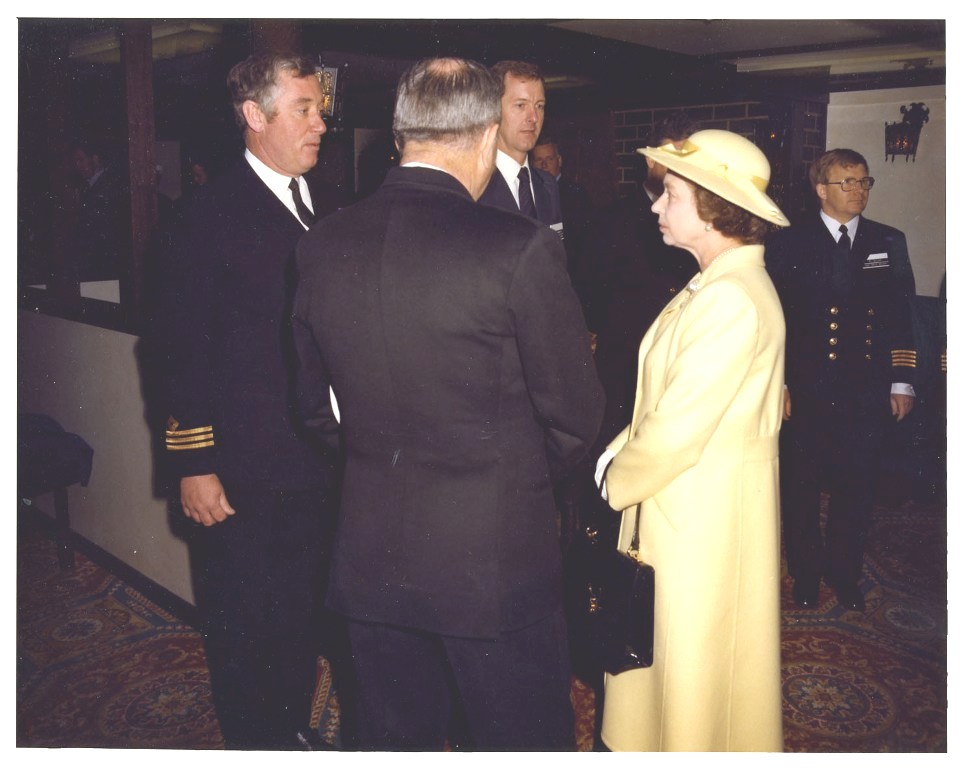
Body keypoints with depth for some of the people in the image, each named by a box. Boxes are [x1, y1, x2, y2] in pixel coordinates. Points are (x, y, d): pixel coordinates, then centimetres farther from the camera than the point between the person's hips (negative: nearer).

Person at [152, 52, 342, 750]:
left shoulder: (322, 207, 8)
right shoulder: (213, 214, -10)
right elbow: (184, 347, -11)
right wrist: (192, 463, -12)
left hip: (317, 459, 5)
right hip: (244, 466, -5)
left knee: (302, 608, 17)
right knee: (244, 619, 11)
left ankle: (295, 728, 37)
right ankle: (253, 741, 32)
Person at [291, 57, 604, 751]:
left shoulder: (323, 245, -3)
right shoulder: (521, 248, -18)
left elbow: (318, 405, 8)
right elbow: (575, 414, -9)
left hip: (370, 557, 5)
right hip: (496, 561, -4)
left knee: (394, 740, 22)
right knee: (523, 741, 16)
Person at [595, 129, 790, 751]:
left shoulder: (732, 300, -24)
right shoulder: (714, 285, 8)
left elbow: (678, 428, -24)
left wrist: (618, 477, -9)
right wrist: (620, 454, 1)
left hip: (705, 510, -9)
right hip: (678, 497, 9)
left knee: (695, 662, 10)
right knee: (669, 652, 22)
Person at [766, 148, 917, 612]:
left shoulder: (889, 243, 7)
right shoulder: (789, 245, -1)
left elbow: (901, 318, 7)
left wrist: (901, 382, 3)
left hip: (865, 396, 2)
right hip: (805, 394, -2)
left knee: (856, 491, 10)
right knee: (801, 490, 9)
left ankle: (844, 575, 29)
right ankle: (806, 575, 28)